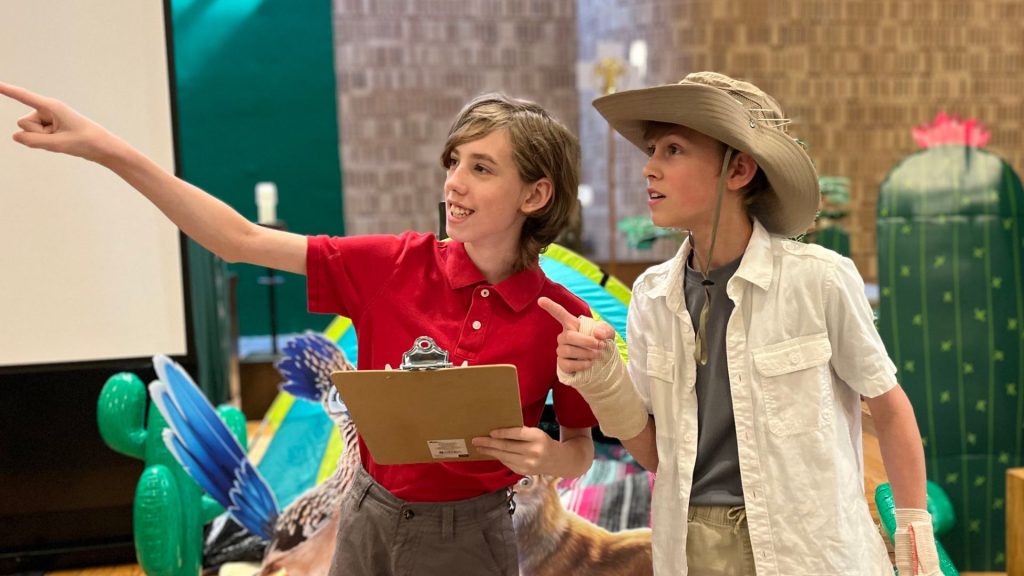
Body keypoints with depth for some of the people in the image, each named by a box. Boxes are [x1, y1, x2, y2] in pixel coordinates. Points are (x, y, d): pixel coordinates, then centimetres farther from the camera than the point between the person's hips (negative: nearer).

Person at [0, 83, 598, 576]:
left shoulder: (562, 318, -14)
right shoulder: (400, 264, -9)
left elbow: (581, 451, -1)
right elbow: (242, 241, -9)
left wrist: (547, 456, -25)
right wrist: (105, 147, -14)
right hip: (369, 514, 3)